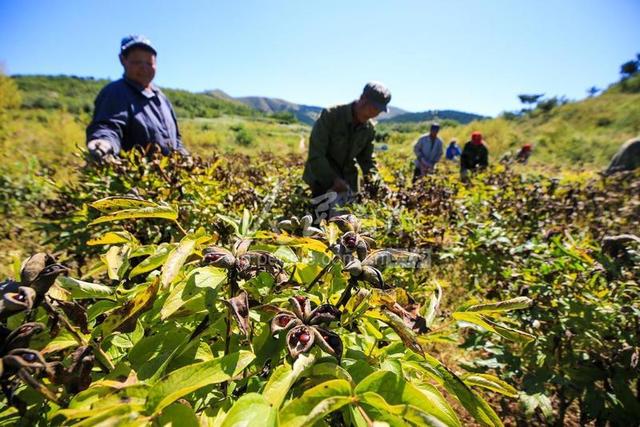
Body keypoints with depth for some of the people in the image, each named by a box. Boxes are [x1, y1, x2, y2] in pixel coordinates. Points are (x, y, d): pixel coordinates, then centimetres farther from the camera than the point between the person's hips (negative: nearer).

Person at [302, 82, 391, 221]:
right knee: (324, 218, -10)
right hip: (322, 179, -5)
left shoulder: (369, 129, -1)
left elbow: (367, 158, 9)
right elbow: (315, 154, -22)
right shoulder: (330, 115, -18)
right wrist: (333, 179, -28)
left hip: (347, 181, 5)